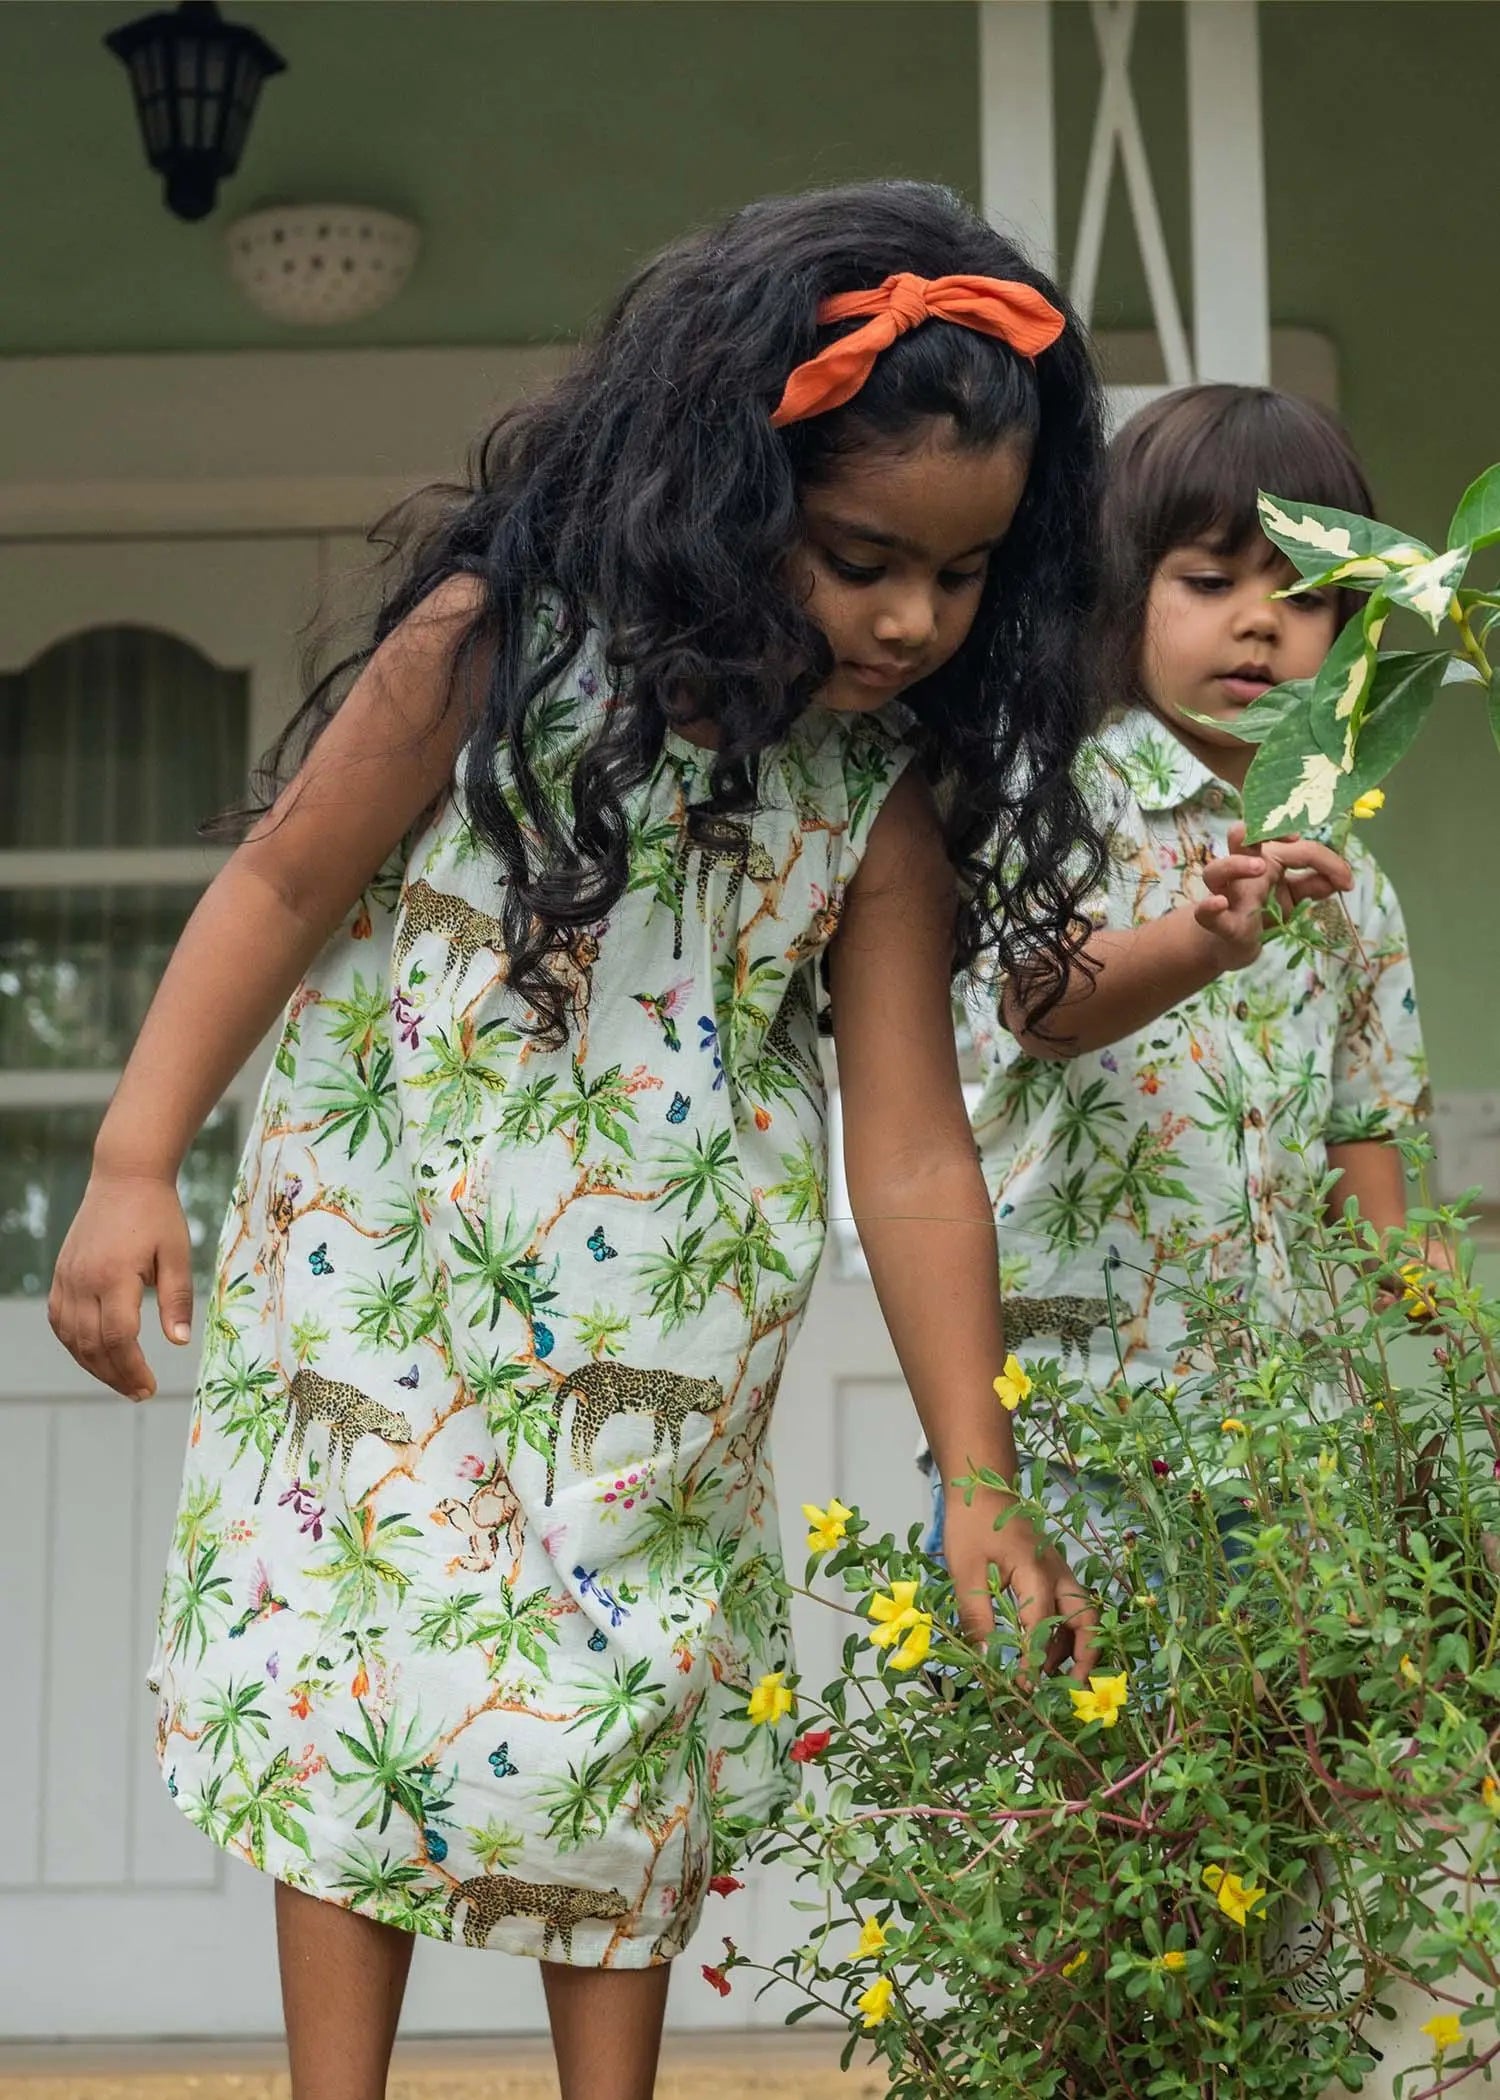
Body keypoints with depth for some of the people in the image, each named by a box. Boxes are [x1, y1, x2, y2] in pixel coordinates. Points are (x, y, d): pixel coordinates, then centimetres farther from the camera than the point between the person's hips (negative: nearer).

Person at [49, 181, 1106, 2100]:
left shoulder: (887, 794, -9)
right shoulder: (495, 649, -16)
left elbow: (912, 1152, -8)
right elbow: (286, 884, -7)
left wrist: (978, 1488, -10)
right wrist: (133, 1166, -14)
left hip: (657, 1365, 2)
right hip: (383, 1286, -2)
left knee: (634, 1722, 5)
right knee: (354, 1681, 1)